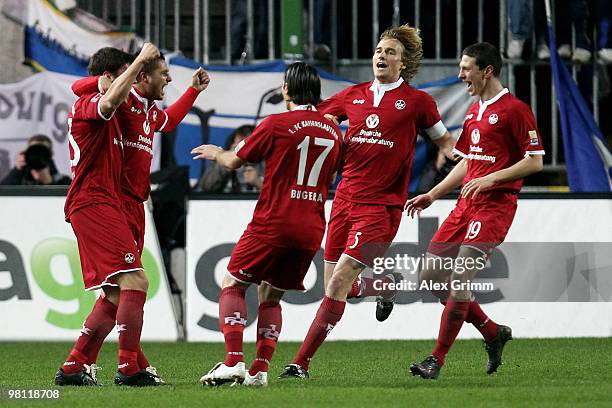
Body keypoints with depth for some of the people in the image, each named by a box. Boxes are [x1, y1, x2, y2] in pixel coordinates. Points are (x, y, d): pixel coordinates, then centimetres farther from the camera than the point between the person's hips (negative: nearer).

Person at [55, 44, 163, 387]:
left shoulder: (100, 112, 25)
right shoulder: (89, 103, -6)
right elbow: (110, 101, -31)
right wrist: (140, 60, -24)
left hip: (101, 204, 11)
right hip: (96, 204, -11)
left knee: (115, 296, 8)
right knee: (135, 281, -17)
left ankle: (74, 367, 7)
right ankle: (129, 368, -22)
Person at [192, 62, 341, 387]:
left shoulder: (276, 124, -8)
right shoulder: (333, 131, 9)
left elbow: (235, 162, 3)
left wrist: (216, 153, 26)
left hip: (273, 223, -5)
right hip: (311, 229, 5)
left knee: (232, 285, 6)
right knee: (270, 296, 17)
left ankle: (233, 362, -10)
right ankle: (260, 370, 5)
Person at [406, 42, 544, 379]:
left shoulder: (514, 109, -9)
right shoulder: (474, 111, 18)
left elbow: (535, 161, -12)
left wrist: (490, 179, -20)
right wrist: (431, 195, 21)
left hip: (495, 204, -9)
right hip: (466, 203, 9)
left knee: (459, 278, -17)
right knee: (431, 275, 5)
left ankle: (437, 360, -12)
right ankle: (493, 333, 18)